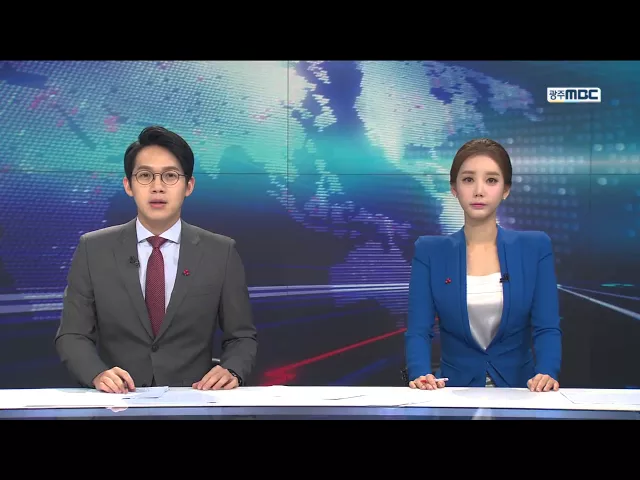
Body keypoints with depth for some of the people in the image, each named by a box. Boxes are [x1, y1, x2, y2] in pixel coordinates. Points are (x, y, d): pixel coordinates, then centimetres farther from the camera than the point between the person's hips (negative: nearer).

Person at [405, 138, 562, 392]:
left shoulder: (536, 248, 6)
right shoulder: (429, 251, 5)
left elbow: (547, 328, -1)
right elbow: (418, 330, -2)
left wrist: (546, 373, -21)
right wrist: (421, 374, -22)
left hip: (517, 391, 1)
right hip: (456, 391, -1)